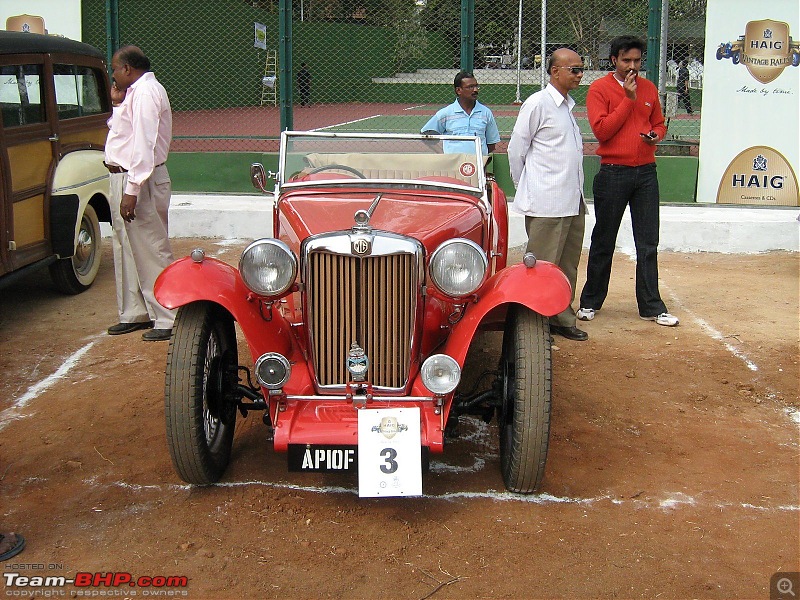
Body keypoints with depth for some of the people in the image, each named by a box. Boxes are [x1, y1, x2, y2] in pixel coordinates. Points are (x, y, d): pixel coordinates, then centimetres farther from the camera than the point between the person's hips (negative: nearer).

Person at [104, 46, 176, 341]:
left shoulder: (145, 92, -16)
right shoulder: (136, 91, 17)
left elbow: (143, 144, -24)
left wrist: (132, 190, -27)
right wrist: (117, 104, 7)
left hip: (139, 182, -11)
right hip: (123, 177, 11)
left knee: (152, 252, -5)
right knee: (127, 248, 16)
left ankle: (168, 319, 1)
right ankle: (135, 313, 26)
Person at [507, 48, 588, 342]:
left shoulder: (568, 105, 17)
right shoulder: (538, 103, -8)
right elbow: (516, 149, -5)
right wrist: (525, 188, 3)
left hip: (573, 201, 8)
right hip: (546, 204, -8)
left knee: (568, 265, 13)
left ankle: (562, 320, 23)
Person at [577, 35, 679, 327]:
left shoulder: (649, 88, 11)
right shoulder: (600, 89, -4)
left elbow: (659, 123, 22)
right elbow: (601, 130, -14)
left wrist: (656, 135, -1)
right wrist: (629, 99, -14)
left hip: (646, 172, 4)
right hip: (613, 172, -4)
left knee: (648, 243, 5)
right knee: (603, 242, 6)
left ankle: (651, 306, 12)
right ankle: (590, 301, 20)